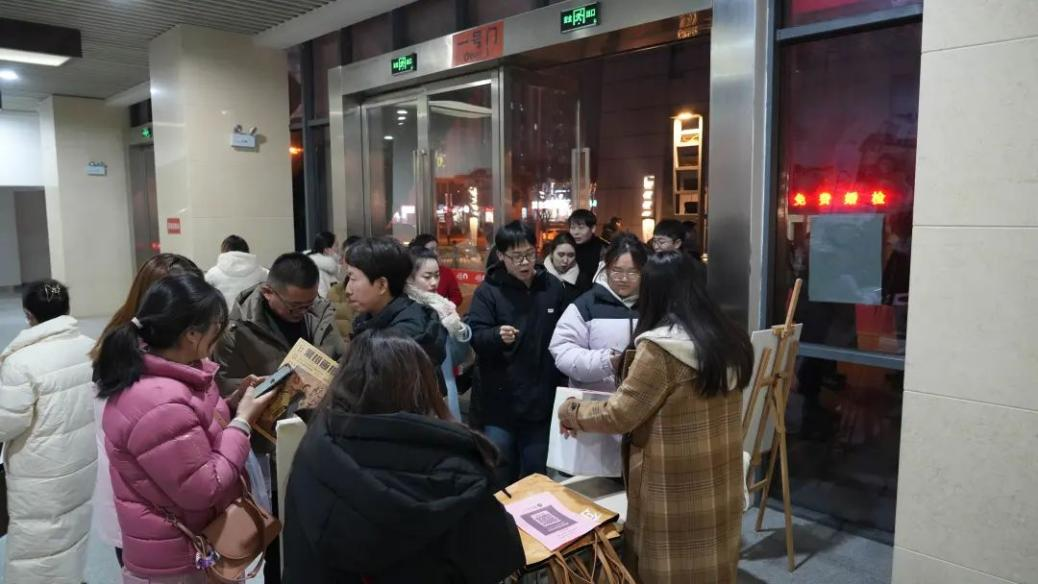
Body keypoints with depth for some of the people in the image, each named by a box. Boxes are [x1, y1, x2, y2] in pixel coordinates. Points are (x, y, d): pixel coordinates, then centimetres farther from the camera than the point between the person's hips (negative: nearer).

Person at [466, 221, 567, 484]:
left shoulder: (553, 287, 2)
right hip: (501, 399, -2)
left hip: (542, 398, 3)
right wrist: (497, 336, -35)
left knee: (535, 473, 16)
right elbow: (475, 335, -13)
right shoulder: (488, 290, -7)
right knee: (499, 472, 7)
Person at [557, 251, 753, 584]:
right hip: (721, 480, 7)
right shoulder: (727, 338, 2)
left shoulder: (660, 348, -22)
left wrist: (571, 411, 1)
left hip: (677, 488, -7)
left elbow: (619, 415, -16)